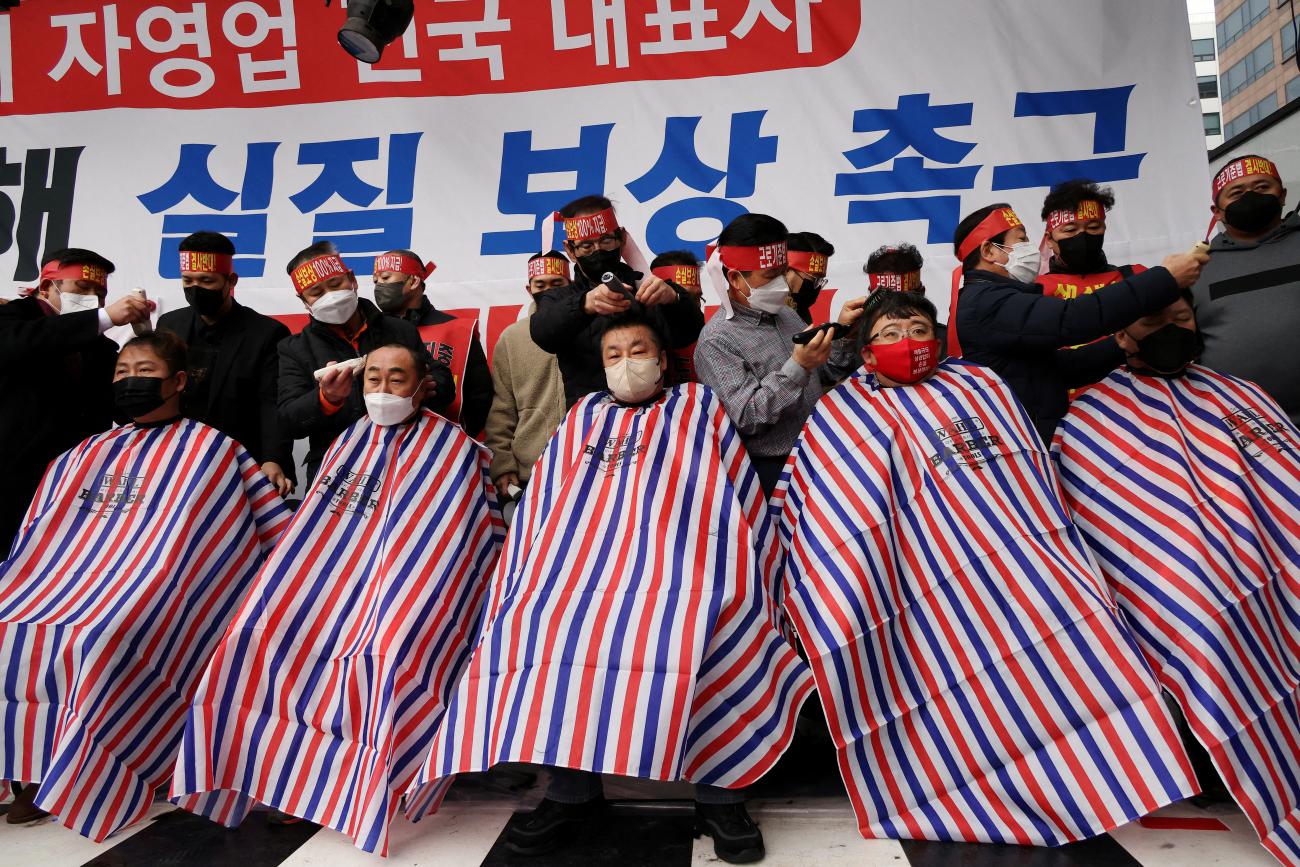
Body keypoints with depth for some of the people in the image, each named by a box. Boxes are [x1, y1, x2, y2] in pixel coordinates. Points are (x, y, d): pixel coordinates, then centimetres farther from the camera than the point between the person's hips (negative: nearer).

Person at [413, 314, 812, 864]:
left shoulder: (699, 408, 17)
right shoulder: (584, 418, 24)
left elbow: (740, 495, 11)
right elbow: (543, 505, 18)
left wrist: (745, 580, 4)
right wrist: (531, 582, 8)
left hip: (679, 552, -2)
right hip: (587, 555, 3)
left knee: (706, 618, -33)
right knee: (543, 617, -25)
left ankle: (718, 789, -15)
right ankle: (572, 793, -10)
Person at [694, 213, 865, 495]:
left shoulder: (786, 315, 8)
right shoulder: (716, 340, -14)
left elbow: (824, 377, 13)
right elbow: (747, 419, -23)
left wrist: (843, 333, -3)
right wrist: (798, 367, -29)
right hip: (773, 471, -6)